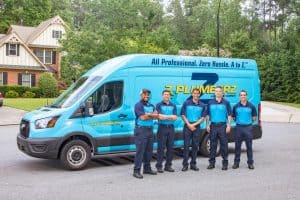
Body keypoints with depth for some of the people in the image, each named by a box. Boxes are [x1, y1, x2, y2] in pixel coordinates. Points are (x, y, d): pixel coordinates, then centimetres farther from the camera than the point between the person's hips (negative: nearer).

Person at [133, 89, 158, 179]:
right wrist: (152, 115, -3)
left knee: (149, 150, 12)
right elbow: (143, 117, -16)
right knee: (140, 150, -9)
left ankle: (147, 168, 23)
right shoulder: (138, 105, -5)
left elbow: (156, 116, 4)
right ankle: (136, 171, -7)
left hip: (150, 129, 7)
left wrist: (147, 114, -12)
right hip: (141, 130, -7)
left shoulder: (151, 106, 17)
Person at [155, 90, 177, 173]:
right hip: (162, 127, -4)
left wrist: (165, 117, -9)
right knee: (161, 147, -4)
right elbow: (160, 117, -11)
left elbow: (175, 118, 1)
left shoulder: (173, 106, 13)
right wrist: (170, 116, -7)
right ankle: (159, 166, 2)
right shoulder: (159, 105, 2)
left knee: (170, 147, 6)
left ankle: (168, 165, 14)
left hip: (171, 128, 4)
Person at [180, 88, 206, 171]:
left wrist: (194, 124, -9)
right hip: (187, 126, -2)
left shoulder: (202, 105, 6)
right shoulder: (186, 103, 2)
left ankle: (193, 164, 14)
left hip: (196, 127, 2)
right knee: (186, 145, -2)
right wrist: (189, 125, -10)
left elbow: (202, 118, 2)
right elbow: (183, 115, 0)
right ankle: (185, 164, 2)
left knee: (195, 146, 5)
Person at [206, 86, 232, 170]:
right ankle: (212, 162, 12)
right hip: (213, 126, 2)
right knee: (213, 144, 5)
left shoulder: (226, 103, 3)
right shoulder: (210, 103, 9)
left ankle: (225, 162, 7)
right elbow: (208, 115, 12)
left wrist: (228, 125, -5)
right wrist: (207, 125, 4)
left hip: (222, 126, -2)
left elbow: (229, 115, 3)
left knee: (224, 144, 0)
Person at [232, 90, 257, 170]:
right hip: (238, 127, 1)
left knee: (249, 146, 4)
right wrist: (238, 120, 3)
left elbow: (254, 117, 10)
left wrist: (249, 121, 3)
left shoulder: (251, 106, 3)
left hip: (248, 127, -1)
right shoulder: (236, 106, 5)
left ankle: (250, 163, 12)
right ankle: (236, 162, 14)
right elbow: (233, 117, 12)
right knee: (237, 146, 5)